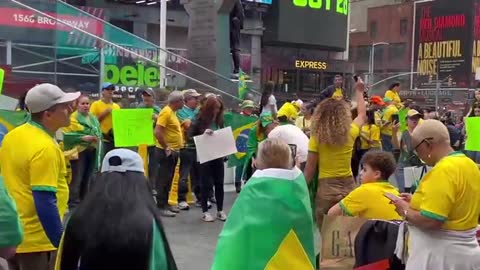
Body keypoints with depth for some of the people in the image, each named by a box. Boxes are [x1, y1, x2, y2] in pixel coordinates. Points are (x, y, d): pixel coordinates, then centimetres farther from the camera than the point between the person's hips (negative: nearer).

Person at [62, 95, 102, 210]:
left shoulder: (93, 118, 15)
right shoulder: (73, 118, -7)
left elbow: (99, 132, 16)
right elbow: (68, 135, -16)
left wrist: (97, 138, -1)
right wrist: (83, 138, -22)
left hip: (92, 151, 7)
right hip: (79, 151, -7)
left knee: (87, 178, 14)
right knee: (77, 179, -6)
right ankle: (73, 204, 0)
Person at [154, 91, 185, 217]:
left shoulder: (172, 112, 14)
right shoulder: (166, 112, -16)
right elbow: (158, 132, -25)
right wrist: (166, 147, -22)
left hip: (173, 151, 10)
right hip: (166, 152, -10)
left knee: (168, 179, 15)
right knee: (163, 179, -4)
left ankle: (165, 203, 23)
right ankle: (161, 207, 0)